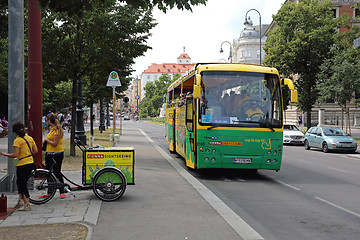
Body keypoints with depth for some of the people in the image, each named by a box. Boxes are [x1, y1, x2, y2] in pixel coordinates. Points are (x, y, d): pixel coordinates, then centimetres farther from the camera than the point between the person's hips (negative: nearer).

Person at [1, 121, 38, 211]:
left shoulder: (17, 140, -12)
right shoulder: (30, 138, 7)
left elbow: (15, 155, -17)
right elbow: (35, 150, 5)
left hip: (22, 165, -7)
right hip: (31, 163, 7)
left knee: (22, 184, 3)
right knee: (20, 182, 21)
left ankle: (27, 205, 4)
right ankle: (21, 200, 19)